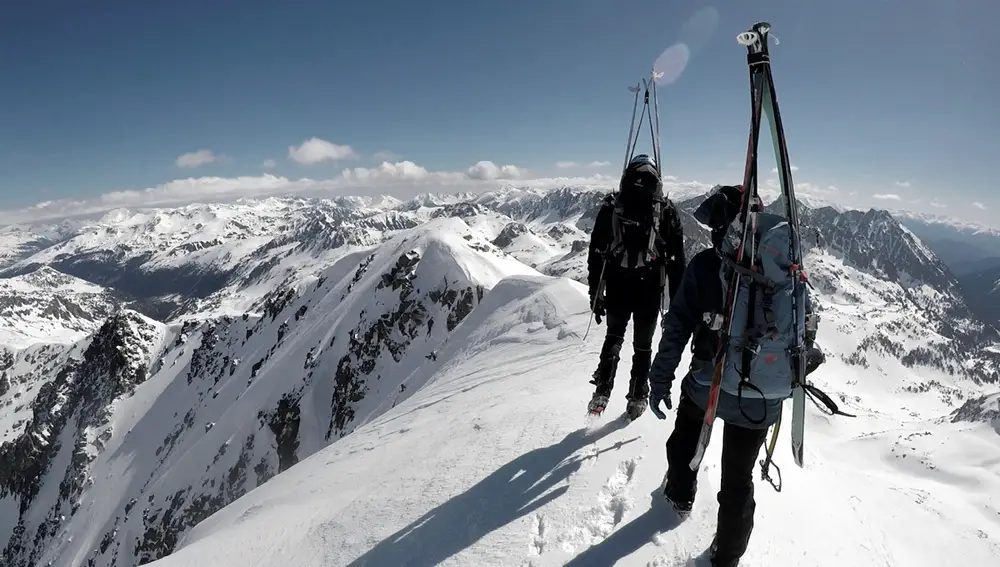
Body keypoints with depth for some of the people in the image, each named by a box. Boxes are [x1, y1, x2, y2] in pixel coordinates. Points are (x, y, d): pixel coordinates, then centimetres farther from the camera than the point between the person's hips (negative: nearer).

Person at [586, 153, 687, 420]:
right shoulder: (666, 210, 0)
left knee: (614, 337, 19)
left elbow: (595, 253, 0)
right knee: (643, 344, 16)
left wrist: (595, 292, 6)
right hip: (650, 287, -1)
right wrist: (676, 298, 6)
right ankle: (637, 398, 23)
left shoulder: (611, 206, 1)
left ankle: (602, 391, 6)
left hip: (617, 286, 1)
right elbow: (676, 258, 0)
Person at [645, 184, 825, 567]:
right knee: (738, 480, 17)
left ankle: (680, 495, 53)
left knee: (684, 440, 30)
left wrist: (661, 379, -5)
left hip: (706, 387, -1)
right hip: (761, 400, 2)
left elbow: (677, 327, -13)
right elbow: (805, 329, 3)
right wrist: (803, 361, 23)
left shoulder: (705, 264, -12)